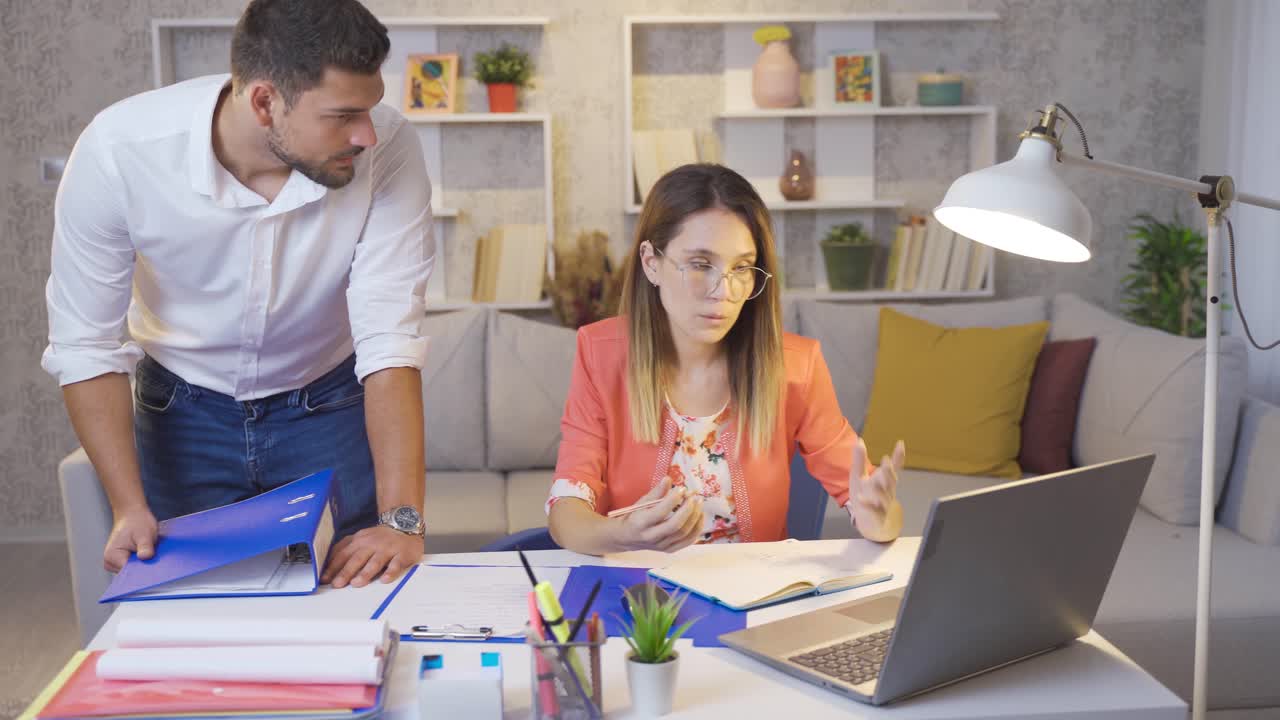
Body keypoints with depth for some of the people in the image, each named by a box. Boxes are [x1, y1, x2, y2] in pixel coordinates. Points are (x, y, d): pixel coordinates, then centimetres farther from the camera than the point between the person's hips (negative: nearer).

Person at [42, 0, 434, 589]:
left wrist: (401, 519, -35)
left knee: (369, 585, -2)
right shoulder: (117, 151, -27)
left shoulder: (388, 148, -27)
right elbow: (85, 346, -19)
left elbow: (390, 339, -28)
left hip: (330, 403, 0)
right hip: (185, 409, 0)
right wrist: (130, 508, -26)